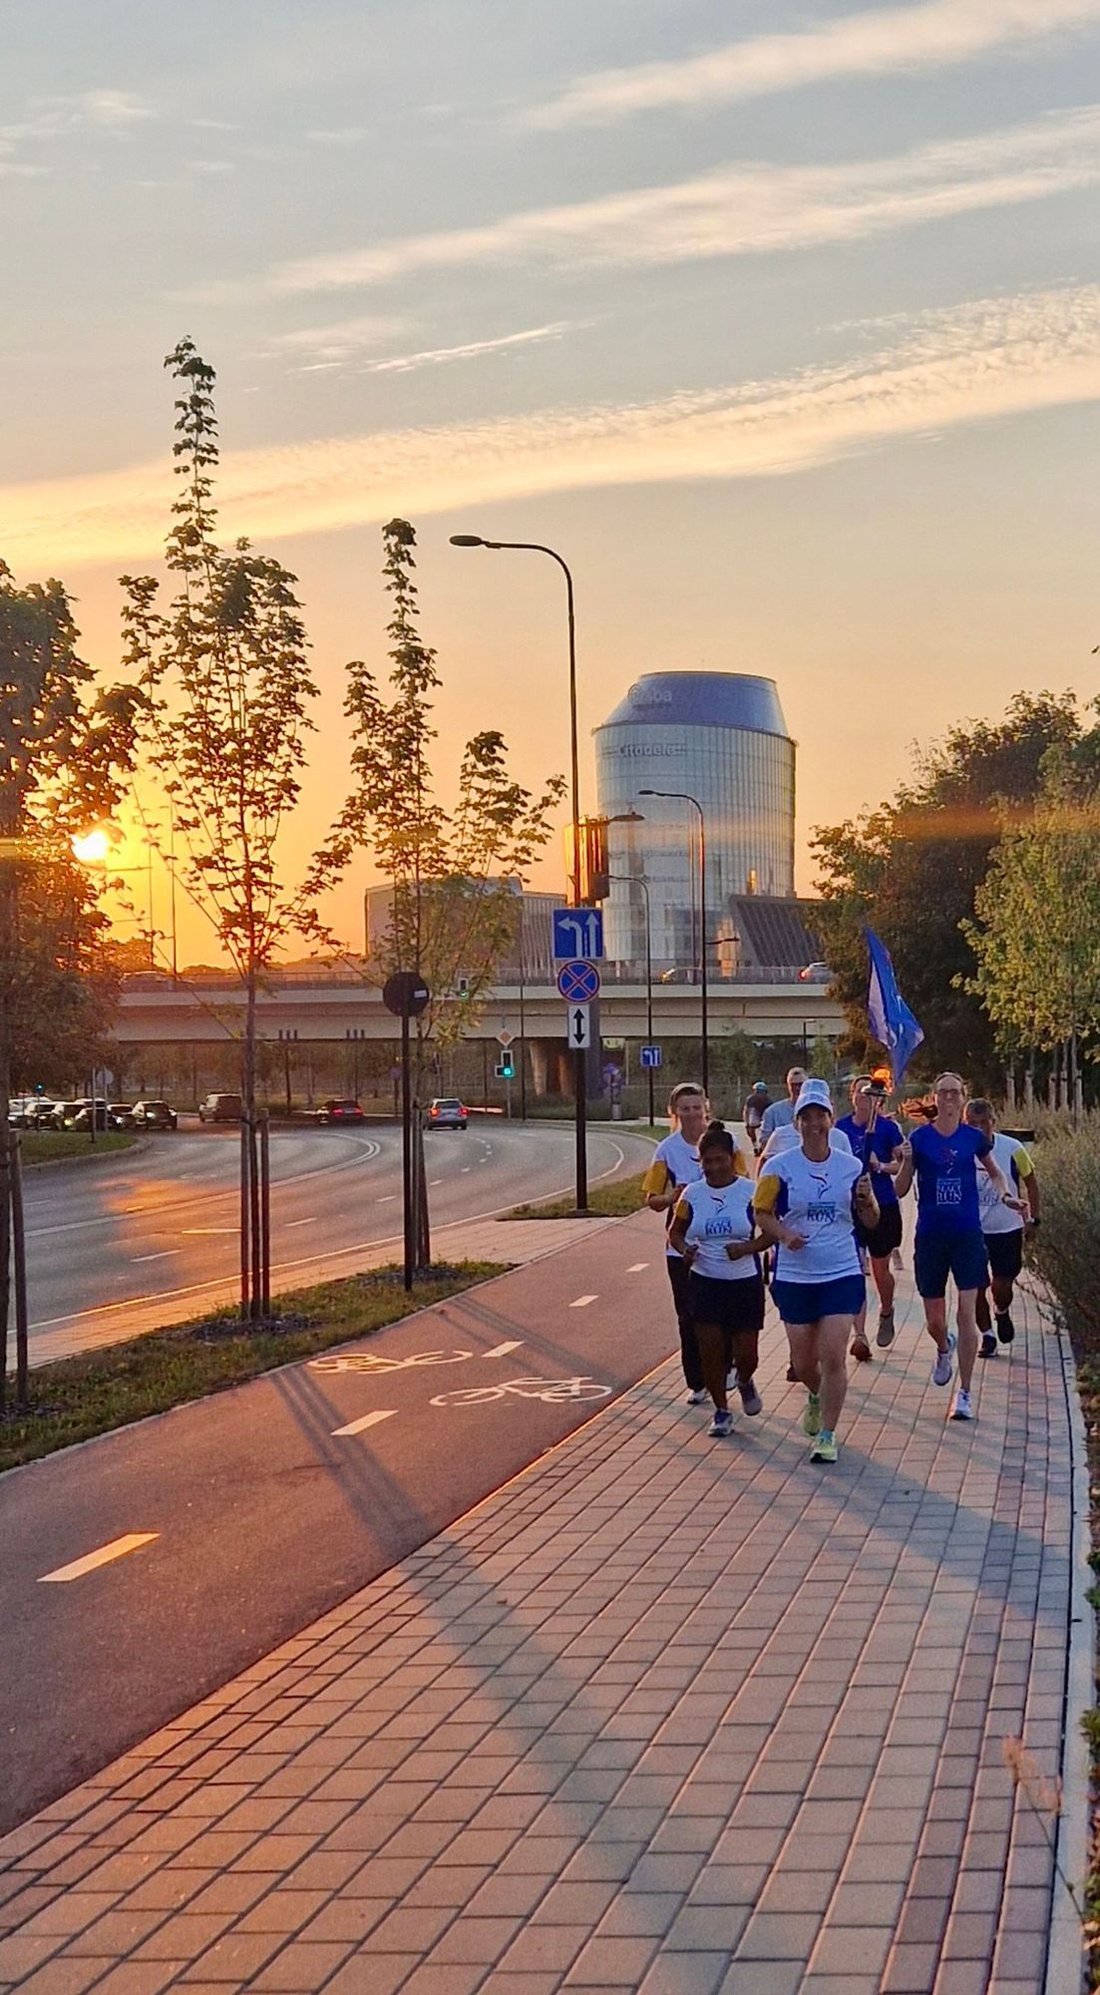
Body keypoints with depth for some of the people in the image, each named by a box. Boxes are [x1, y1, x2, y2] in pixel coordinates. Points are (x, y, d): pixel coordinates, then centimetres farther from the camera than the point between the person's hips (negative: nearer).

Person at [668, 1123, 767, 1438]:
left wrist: (746, 1248, -24)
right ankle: (721, 1411, 19)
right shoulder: (692, 1194, 0)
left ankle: (745, 1382, 36)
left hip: (745, 1283, -2)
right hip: (704, 1282, 2)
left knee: (746, 1354, 0)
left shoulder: (751, 1192, -8)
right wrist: (684, 1250, -13)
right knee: (710, 1351, 0)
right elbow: (675, 1233, 9)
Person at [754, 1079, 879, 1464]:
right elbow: (761, 1213, 1)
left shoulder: (851, 1166, 2)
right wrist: (783, 1233, -19)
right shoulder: (779, 1166, -3)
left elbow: (870, 1220, 9)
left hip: (842, 1273, 0)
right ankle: (816, 1396, 45)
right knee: (802, 1360, 10)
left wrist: (867, 1199, -13)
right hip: (794, 1275, 0)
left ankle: (827, 1435, 4)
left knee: (833, 1356, -9)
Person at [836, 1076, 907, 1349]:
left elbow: (903, 1163, -2)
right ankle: (859, 1334, -4)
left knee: (881, 1269, 11)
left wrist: (882, 1166, -18)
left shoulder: (887, 1127, -5)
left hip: (882, 1205, -2)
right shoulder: (842, 1127, 3)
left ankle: (886, 1314, 40)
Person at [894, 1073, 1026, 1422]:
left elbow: (995, 1173, 20)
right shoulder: (919, 1138, -3)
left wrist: (1005, 1195, 0)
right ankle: (944, 1349, 47)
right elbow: (900, 1191, -1)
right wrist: (906, 1163, -20)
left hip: (968, 1235, 0)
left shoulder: (975, 1138, 1)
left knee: (967, 1316, -8)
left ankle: (964, 1394, 1)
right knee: (934, 1321, 10)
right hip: (930, 1236, 0)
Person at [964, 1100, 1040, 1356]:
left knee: (1002, 1285, 2)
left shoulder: (1012, 1148, -11)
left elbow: (1030, 1181, 4)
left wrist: (1033, 1217, 4)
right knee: (977, 1286, 1)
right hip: (971, 1230, 0)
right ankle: (987, 1336, 18)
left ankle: (1002, 1314, 36)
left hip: (1007, 1229, 0)